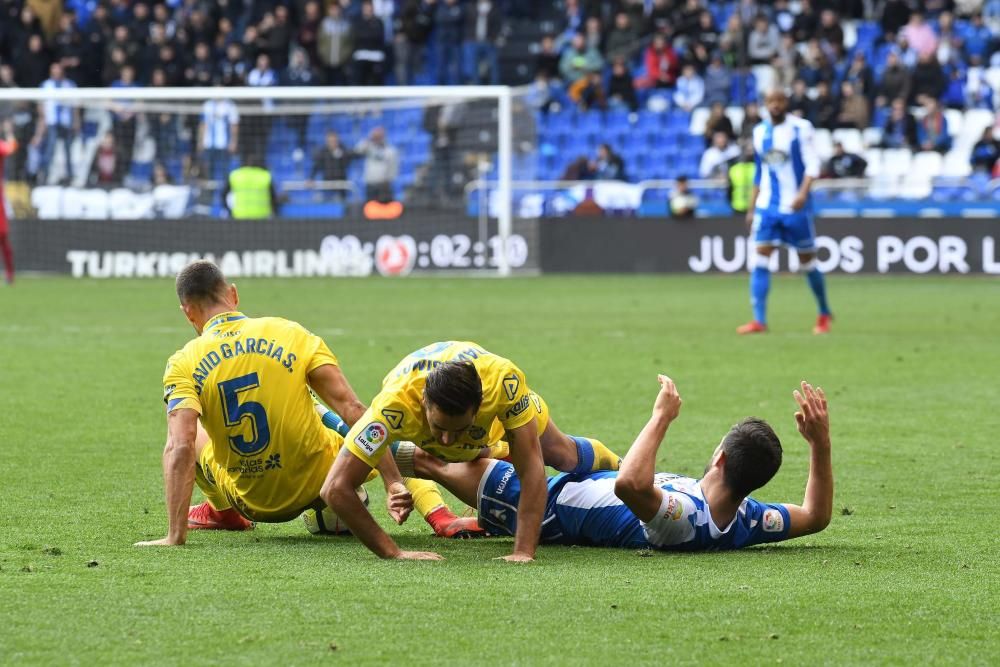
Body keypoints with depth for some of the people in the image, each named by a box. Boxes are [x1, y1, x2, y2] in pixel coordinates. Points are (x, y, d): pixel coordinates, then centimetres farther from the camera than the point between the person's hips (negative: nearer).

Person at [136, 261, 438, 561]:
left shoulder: (184, 364, -7)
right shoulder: (292, 334, -5)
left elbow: (180, 448, -20)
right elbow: (354, 410, -12)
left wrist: (175, 535, -23)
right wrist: (394, 484, -14)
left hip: (250, 501, 0)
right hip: (318, 484, 0)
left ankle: (222, 510, 38)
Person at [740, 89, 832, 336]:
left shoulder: (800, 128, -5)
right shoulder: (760, 132, 11)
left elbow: (812, 164, -11)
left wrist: (803, 192, -26)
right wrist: (752, 208, 17)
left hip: (795, 207, -4)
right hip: (767, 206, 4)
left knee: (807, 260, 5)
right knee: (760, 259, -10)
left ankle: (824, 313, 24)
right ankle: (759, 320, -14)